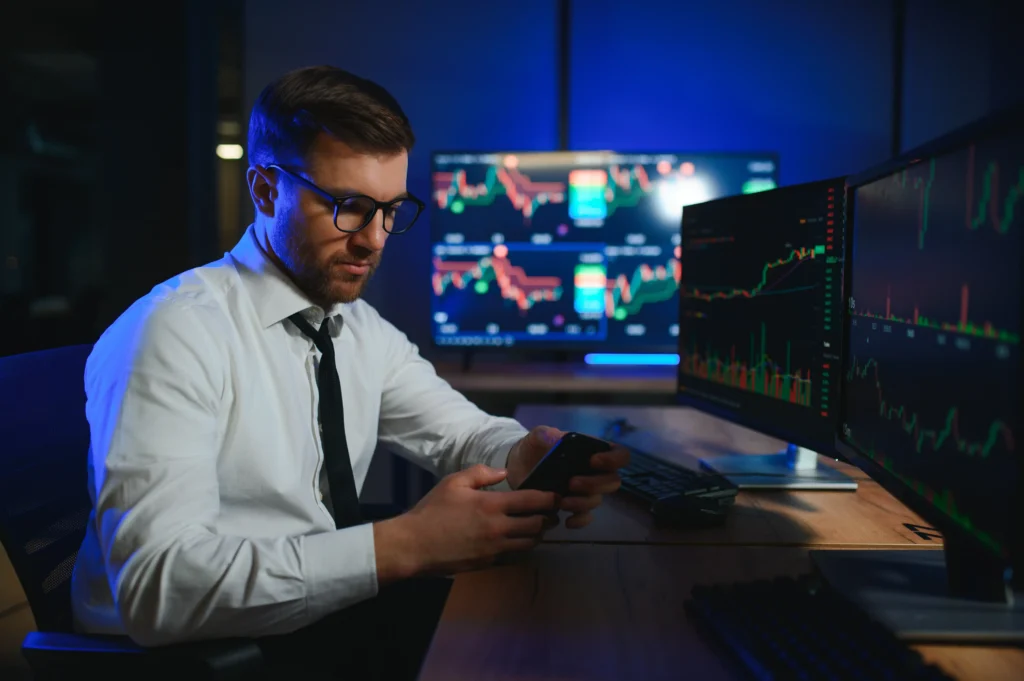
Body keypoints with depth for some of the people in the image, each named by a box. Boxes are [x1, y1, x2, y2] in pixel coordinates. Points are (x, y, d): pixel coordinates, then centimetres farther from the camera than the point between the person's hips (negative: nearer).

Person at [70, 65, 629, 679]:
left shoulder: (365, 331, 7)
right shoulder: (176, 333, -18)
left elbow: (467, 434, 3)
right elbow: (156, 586, -26)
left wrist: (525, 460, -20)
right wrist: (403, 546, -33)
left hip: (327, 617, 7)